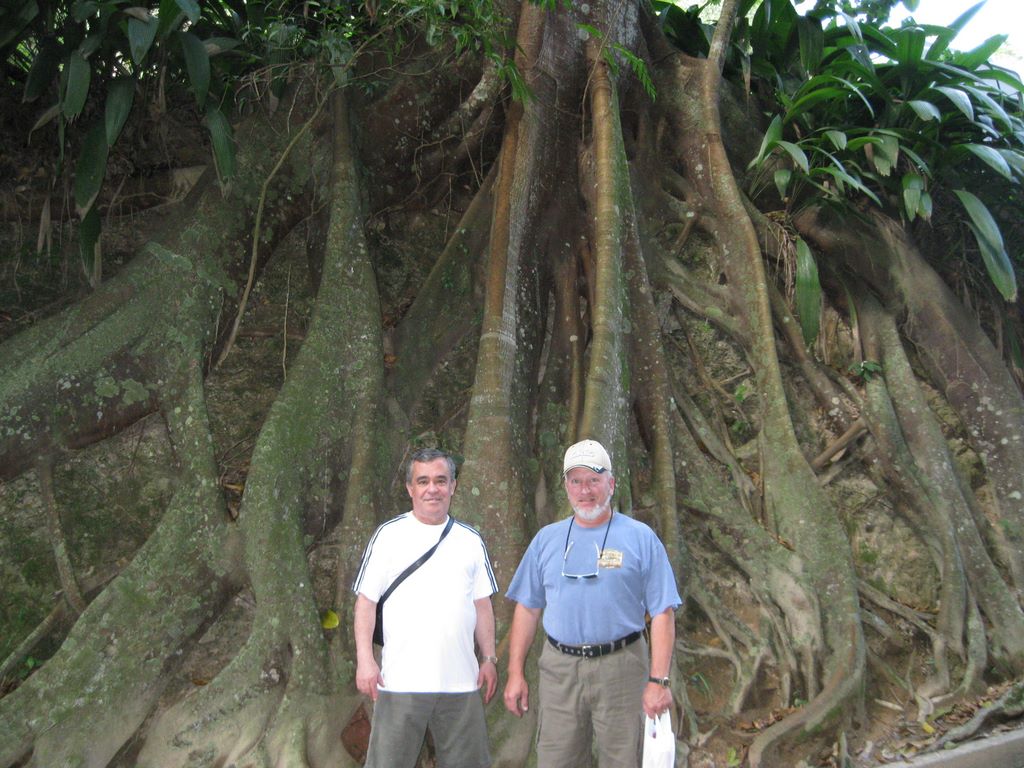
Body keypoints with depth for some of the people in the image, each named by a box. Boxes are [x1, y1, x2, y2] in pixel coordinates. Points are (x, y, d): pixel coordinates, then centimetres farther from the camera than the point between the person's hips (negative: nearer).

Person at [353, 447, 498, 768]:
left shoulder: (471, 540, 11)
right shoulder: (389, 535, 1)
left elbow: (482, 604, 14)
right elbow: (366, 601, -1)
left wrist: (489, 658, 8)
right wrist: (365, 660, -8)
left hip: (460, 680, 3)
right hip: (400, 679, -3)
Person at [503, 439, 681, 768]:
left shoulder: (641, 538, -1)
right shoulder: (547, 539, 9)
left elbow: (662, 614, -4)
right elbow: (527, 608, 11)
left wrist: (658, 681, -10)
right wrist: (515, 673, 5)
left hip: (619, 669, -2)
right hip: (559, 667, 3)